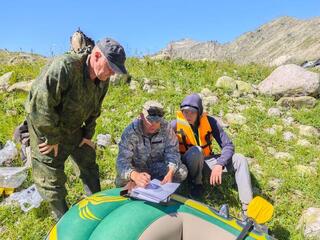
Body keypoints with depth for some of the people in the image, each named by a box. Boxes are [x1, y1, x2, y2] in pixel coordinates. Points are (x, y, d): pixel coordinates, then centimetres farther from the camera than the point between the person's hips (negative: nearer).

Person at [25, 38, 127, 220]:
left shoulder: (103, 80, -8)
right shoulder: (64, 67, -33)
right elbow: (40, 103, -33)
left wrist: (88, 134, 5)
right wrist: (52, 138, -24)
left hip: (74, 129, 7)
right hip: (46, 128, -7)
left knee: (89, 165, 14)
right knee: (51, 178, 0)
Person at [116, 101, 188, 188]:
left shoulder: (166, 128, -18)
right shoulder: (131, 132, -25)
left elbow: (172, 152, -18)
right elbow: (122, 160, -33)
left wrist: (170, 172, -40)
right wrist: (135, 175, -56)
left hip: (159, 167, 2)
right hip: (137, 169, -2)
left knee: (182, 172, -21)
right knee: (122, 181, -31)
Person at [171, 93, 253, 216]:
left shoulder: (210, 122, -13)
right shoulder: (175, 125, -18)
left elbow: (228, 145, -15)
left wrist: (219, 165, -30)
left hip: (207, 161, 3)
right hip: (188, 163, -3)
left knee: (240, 160, -16)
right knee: (195, 151, -37)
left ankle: (247, 207, -17)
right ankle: (196, 184, -8)